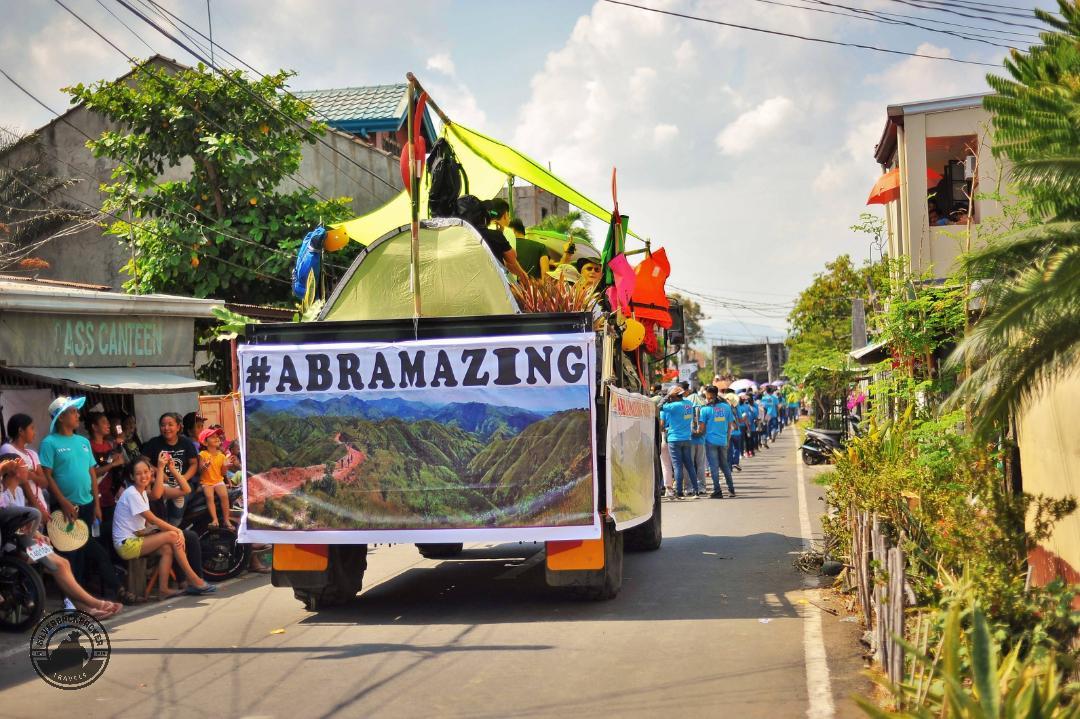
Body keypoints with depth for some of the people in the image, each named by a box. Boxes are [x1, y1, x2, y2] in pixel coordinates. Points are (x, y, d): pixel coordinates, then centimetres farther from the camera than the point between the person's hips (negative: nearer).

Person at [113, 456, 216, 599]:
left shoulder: (142, 492, 13)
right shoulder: (131, 494, -15)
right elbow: (153, 519, -15)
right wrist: (177, 530, -9)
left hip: (135, 538, 8)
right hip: (126, 545, -8)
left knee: (167, 549, -13)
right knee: (172, 536, -15)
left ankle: (163, 589, -9)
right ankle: (193, 580, -10)